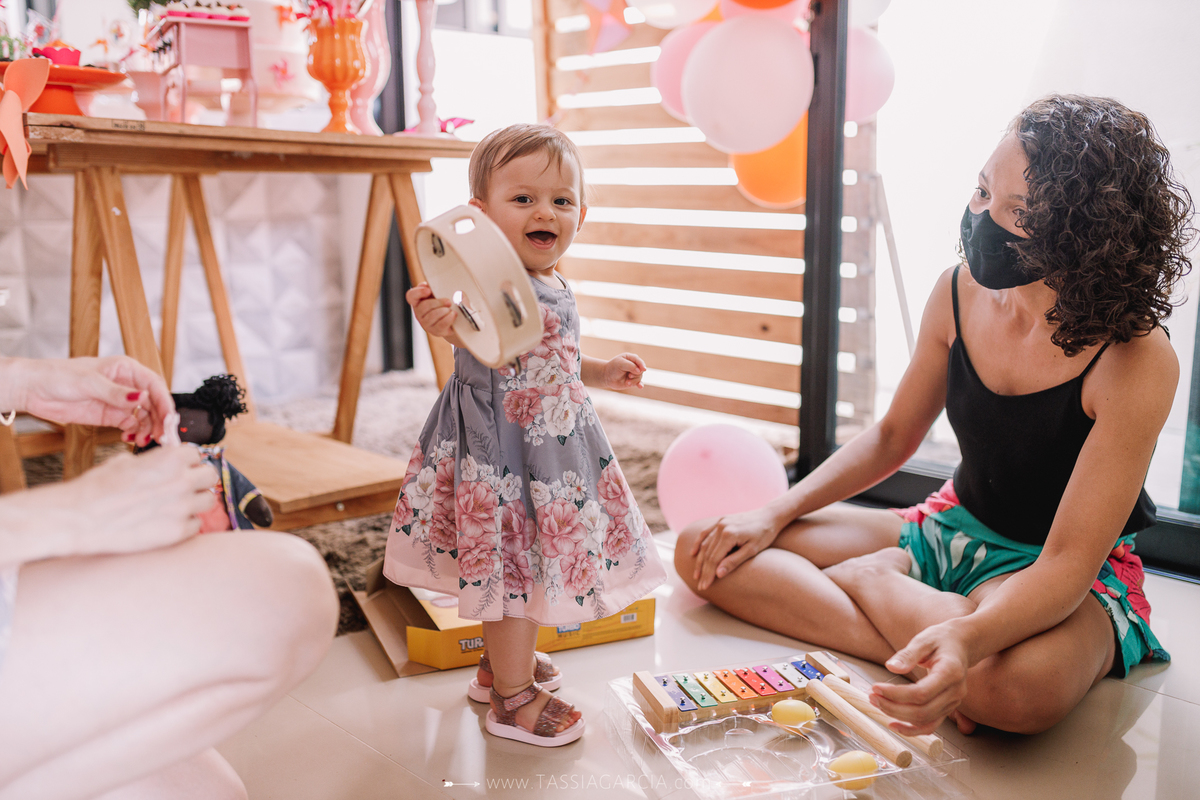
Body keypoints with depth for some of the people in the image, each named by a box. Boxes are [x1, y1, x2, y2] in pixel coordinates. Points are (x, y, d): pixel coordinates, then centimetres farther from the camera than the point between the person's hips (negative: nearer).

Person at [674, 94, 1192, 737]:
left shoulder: (1139, 361, -24)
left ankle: (863, 580, -15)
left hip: (1069, 582, -5)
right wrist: (775, 515, -4)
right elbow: (893, 436, 5)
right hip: (951, 532, 5)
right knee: (705, 552, -8)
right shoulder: (960, 292, -8)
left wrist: (966, 640, -46)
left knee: (1021, 685, -44)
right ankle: (917, 657, -20)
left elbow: (1069, 561, -26)